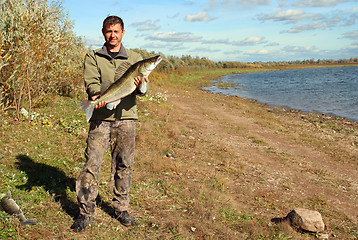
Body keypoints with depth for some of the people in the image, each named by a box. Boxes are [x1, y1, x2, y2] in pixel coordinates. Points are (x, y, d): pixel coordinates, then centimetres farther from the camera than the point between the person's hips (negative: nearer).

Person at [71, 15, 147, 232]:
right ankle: (86, 212, 6)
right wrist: (97, 95, -27)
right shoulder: (93, 57, 11)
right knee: (92, 163, -4)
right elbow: (91, 82, -4)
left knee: (124, 165, 6)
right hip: (100, 118, -1)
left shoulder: (134, 58, 13)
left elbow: (142, 88, 3)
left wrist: (140, 86, -21)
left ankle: (121, 209, 20)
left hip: (126, 118, 1)